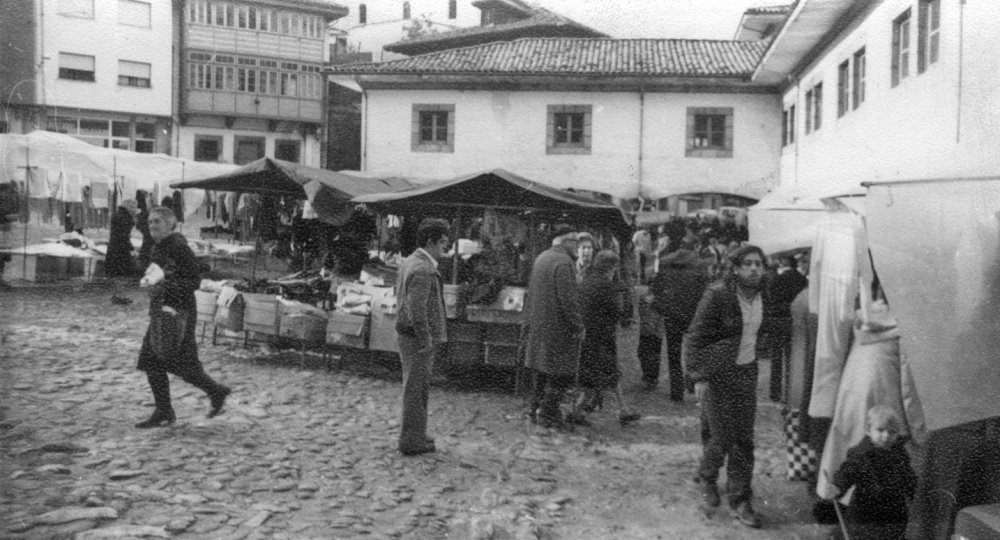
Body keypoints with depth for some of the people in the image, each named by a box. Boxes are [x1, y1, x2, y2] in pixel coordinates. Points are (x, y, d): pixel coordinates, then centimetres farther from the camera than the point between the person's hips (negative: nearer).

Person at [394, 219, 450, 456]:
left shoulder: (409, 261, 10)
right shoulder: (423, 270, -22)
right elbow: (416, 309, -27)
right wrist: (426, 341, -21)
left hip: (406, 333, 10)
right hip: (418, 338, -10)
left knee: (414, 387, 19)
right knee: (416, 389, 0)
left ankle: (413, 435, 31)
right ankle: (412, 441, 9)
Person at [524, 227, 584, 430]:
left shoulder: (540, 259, 14)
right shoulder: (564, 263, -16)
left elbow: (531, 294, 19)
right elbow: (568, 299, -20)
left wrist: (529, 321, 23)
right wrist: (578, 326, -15)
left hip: (539, 326, 10)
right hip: (559, 327, -10)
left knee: (543, 369, 17)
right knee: (562, 374, -3)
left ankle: (536, 407, 23)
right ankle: (547, 412, -1)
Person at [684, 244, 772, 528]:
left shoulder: (762, 296, 3)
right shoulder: (717, 294, -16)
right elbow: (694, 337, -14)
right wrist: (698, 377, -19)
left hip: (747, 372, 5)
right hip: (716, 374, -5)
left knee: (744, 439, 5)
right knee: (722, 437, -3)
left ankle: (740, 501, 17)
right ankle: (707, 479, 27)